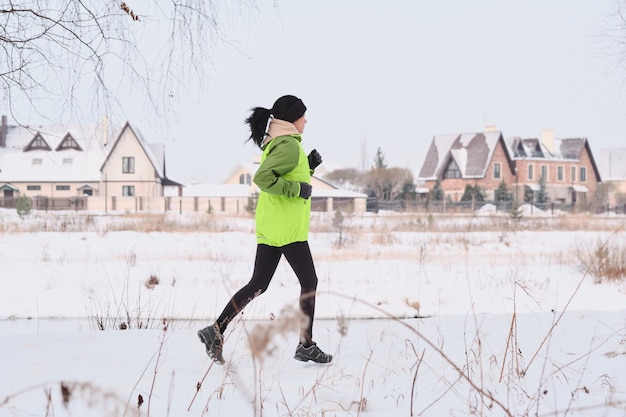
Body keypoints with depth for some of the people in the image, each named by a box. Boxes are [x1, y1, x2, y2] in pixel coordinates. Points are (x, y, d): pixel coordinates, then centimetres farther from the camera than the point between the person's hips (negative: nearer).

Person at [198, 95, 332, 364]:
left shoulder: (275, 143, 18)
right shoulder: (288, 145, -13)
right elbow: (262, 177, -25)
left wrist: (309, 167, 14)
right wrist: (297, 188, -20)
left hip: (269, 227, 9)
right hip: (288, 228, -9)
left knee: (257, 285, 9)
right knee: (309, 282, 2)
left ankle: (217, 330, 1)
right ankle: (306, 345, 6)